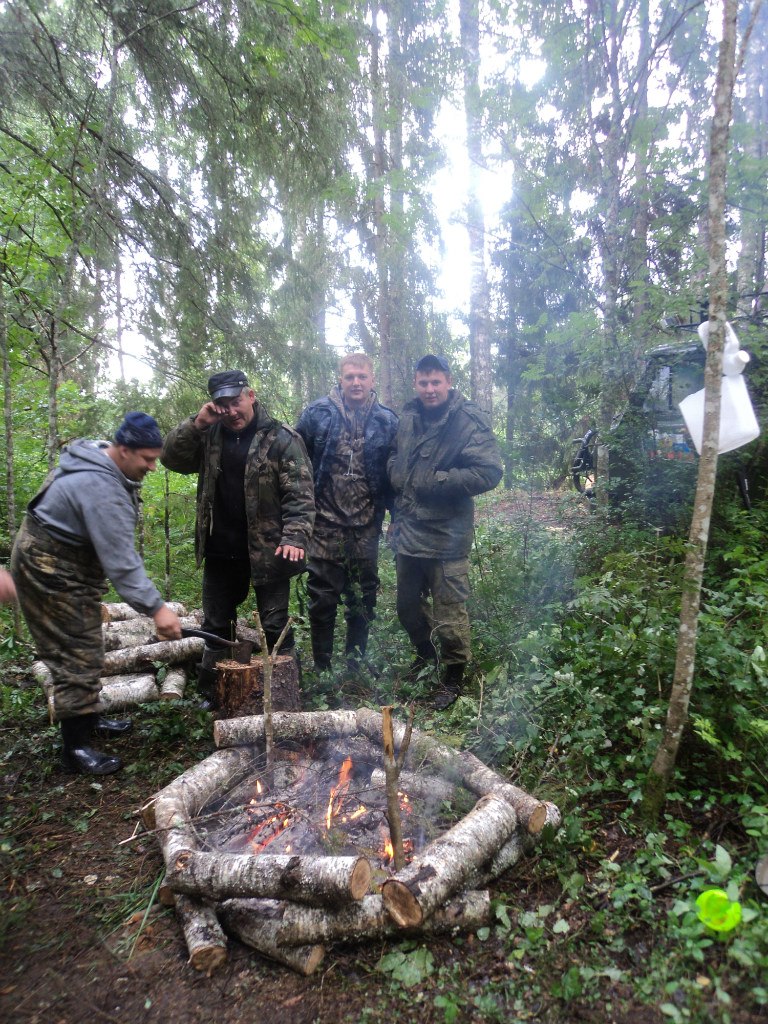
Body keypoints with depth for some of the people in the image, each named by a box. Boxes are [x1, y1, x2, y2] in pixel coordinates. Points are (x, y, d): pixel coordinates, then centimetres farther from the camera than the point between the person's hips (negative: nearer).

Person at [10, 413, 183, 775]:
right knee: (76, 654, -6)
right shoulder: (101, 488, -31)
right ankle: (76, 747, 4)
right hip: (49, 569, -10)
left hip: (75, 561, 10)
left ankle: (89, 717, 33)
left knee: (86, 647, 18)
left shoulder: (102, 460, 1)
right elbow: (121, 561, -34)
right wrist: (156, 608, -34)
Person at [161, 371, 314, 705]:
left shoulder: (282, 438, -9)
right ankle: (212, 693, 35)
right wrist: (196, 423, -11)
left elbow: (300, 495, -14)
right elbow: (171, 458, 1)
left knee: (275, 627, 6)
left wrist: (295, 537, -27)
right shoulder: (210, 436, 7)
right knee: (215, 625, 18)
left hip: (267, 551, -5)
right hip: (220, 552, 5)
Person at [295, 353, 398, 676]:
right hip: (325, 525, -2)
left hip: (366, 527, 2)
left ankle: (356, 667, 28)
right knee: (322, 599, 5)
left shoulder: (387, 421, 4)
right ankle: (321, 668, 20)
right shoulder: (317, 413, -1)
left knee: (363, 600, 11)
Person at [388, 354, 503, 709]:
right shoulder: (408, 417, 9)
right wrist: (396, 472, 2)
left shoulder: (468, 421, -13)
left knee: (449, 613, 4)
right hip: (407, 532, 7)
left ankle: (453, 676, 25)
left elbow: (489, 472, -21)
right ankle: (426, 653, 47)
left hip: (445, 537, -7)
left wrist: (436, 481, -21)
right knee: (408, 606, 22)